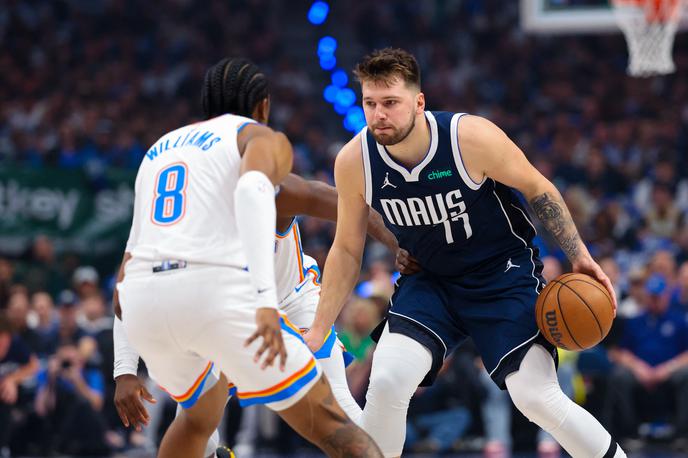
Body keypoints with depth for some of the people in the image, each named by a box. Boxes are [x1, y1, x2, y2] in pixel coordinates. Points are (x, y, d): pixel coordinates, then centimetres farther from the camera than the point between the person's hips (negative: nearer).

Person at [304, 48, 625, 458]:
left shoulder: (471, 137, -25)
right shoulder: (354, 161, -15)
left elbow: (538, 189, -7)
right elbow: (347, 251, 0)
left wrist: (579, 256, -9)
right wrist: (318, 330, 0)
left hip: (504, 274, -3)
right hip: (430, 281, 3)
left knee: (536, 397, -15)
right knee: (386, 381, -21)